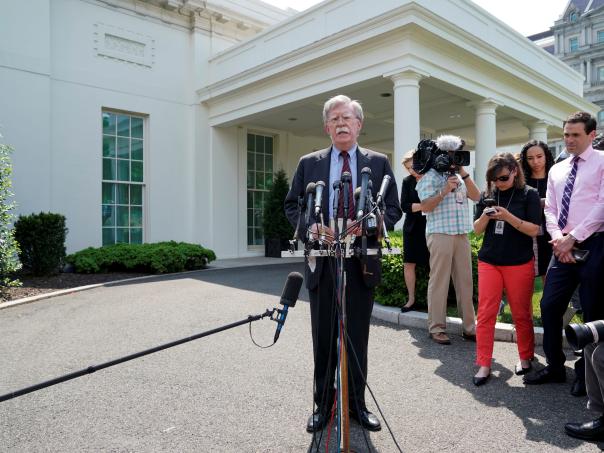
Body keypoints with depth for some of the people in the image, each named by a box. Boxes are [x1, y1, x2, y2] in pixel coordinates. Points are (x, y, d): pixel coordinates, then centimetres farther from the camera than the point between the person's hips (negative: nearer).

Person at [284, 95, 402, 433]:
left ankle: (357, 404, 27)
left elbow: (393, 209, 3)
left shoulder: (378, 162, 6)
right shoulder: (309, 163, 8)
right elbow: (292, 206, 7)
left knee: (358, 338, 10)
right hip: (322, 261, 1)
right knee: (324, 338, 9)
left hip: (363, 261, 0)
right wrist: (311, 226, -13)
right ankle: (323, 404, 25)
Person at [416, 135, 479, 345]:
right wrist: (445, 191, -16)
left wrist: (464, 173, 2)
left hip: (462, 235, 6)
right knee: (439, 281, -3)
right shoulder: (430, 177, 0)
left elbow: (476, 196, 8)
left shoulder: (459, 177, 20)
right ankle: (436, 327, 4)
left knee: (465, 281, 7)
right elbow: (425, 206, -8)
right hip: (440, 234, -6)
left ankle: (468, 326, 13)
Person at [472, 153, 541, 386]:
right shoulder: (487, 195, 6)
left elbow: (534, 230, -9)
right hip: (489, 262, 3)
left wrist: (509, 217, -22)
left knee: (521, 314, 8)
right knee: (485, 314, 0)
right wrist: (485, 216, -13)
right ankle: (484, 365, 7)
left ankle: (525, 357, 29)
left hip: (520, 264, -2)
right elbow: (477, 229, 8)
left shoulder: (529, 194, -2)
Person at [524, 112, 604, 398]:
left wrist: (572, 238, -14)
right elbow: (550, 209, 12)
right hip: (563, 248, 6)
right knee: (549, 306, 4)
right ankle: (554, 367, 19)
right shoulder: (556, 170, 16)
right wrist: (557, 238, -6)